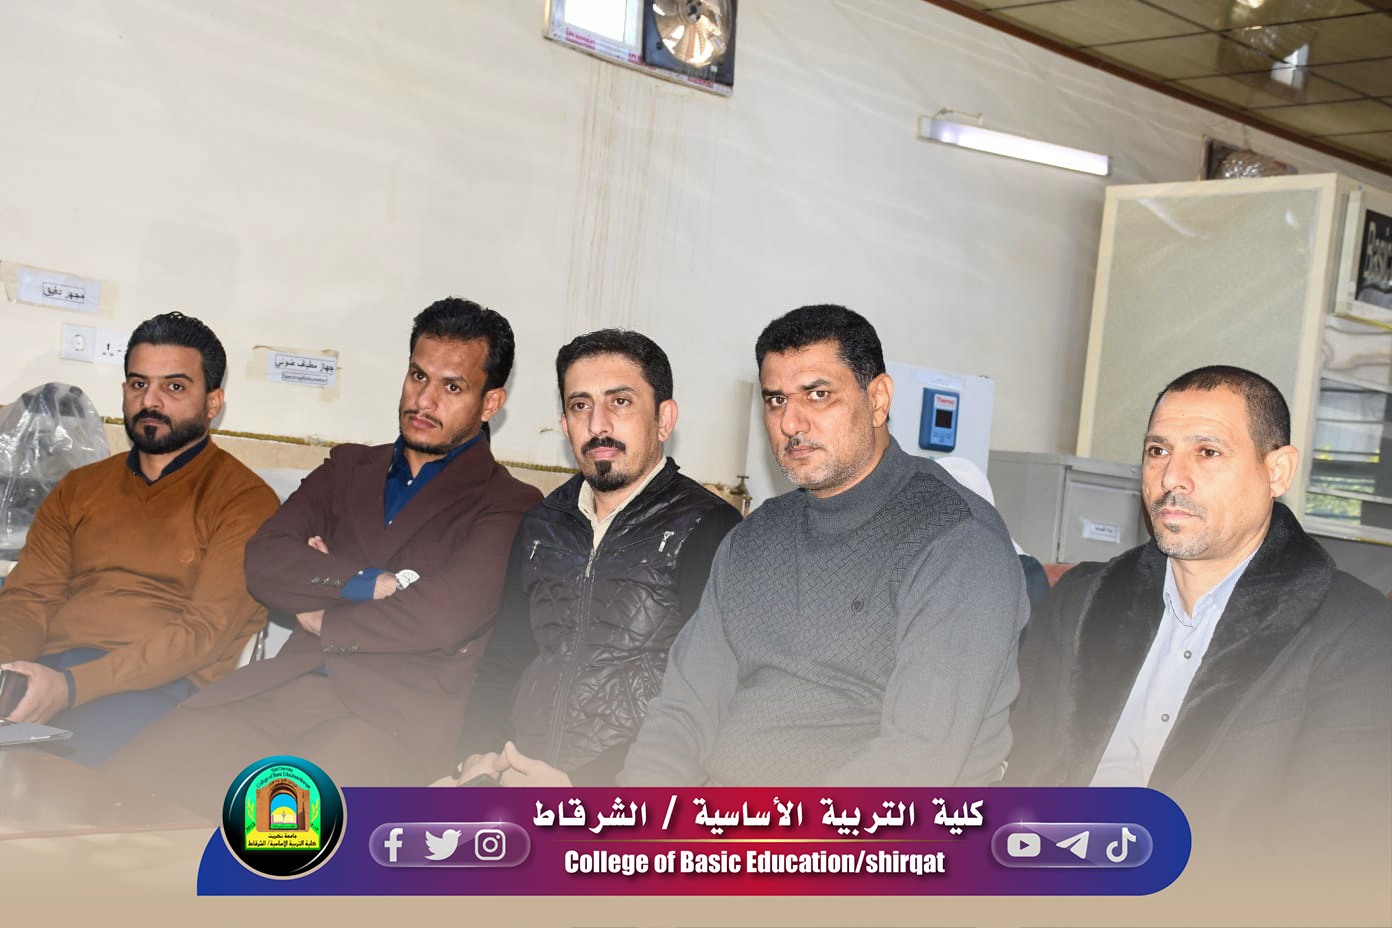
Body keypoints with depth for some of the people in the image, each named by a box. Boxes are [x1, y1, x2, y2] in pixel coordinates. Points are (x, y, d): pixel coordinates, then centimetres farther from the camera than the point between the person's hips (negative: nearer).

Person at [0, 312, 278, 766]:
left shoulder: (243, 500, 4)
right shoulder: (78, 490, 24)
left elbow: (206, 631, -7)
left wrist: (72, 687, -18)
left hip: (159, 688, -4)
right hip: (49, 671, 5)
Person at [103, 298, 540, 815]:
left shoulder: (510, 507, 5)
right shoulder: (348, 469, 24)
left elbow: (443, 615, -13)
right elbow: (265, 563, 8)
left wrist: (323, 620, 2)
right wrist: (375, 584, -6)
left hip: (396, 718, -5)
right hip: (284, 689, 5)